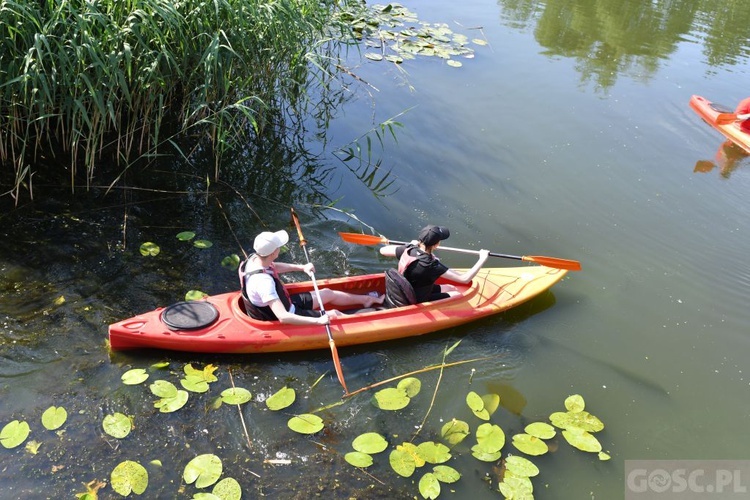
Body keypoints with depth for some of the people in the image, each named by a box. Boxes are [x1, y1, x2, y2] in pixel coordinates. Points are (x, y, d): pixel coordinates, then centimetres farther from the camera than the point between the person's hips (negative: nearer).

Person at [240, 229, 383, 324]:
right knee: (334, 314, 4)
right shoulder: (263, 282, -41)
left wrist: (302, 267, 1)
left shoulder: (255, 259, -14)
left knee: (328, 293, 19)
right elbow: (283, 317, -46)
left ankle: (367, 299, 41)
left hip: (282, 303, 9)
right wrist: (318, 321, -46)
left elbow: (273, 267, 11)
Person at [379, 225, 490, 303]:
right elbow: (464, 278, -36)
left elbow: (383, 250, 2)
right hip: (417, 303, -7)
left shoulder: (408, 250, -17)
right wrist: (482, 259, -24)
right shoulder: (430, 265, -36)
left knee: (451, 288, 16)